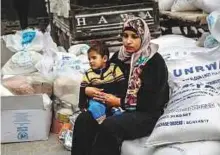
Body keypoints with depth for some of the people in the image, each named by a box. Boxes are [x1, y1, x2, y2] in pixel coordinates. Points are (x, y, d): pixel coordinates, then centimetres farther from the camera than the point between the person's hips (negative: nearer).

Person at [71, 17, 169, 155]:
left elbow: (152, 101, -15)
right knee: (84, 119, -21)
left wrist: (120, 102, -17)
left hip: (146, 114, -5)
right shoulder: (120, 56, 6)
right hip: (119, 107, 6)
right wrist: (87, 89, -7)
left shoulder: (155, 62, -11)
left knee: (109, 126, -34)